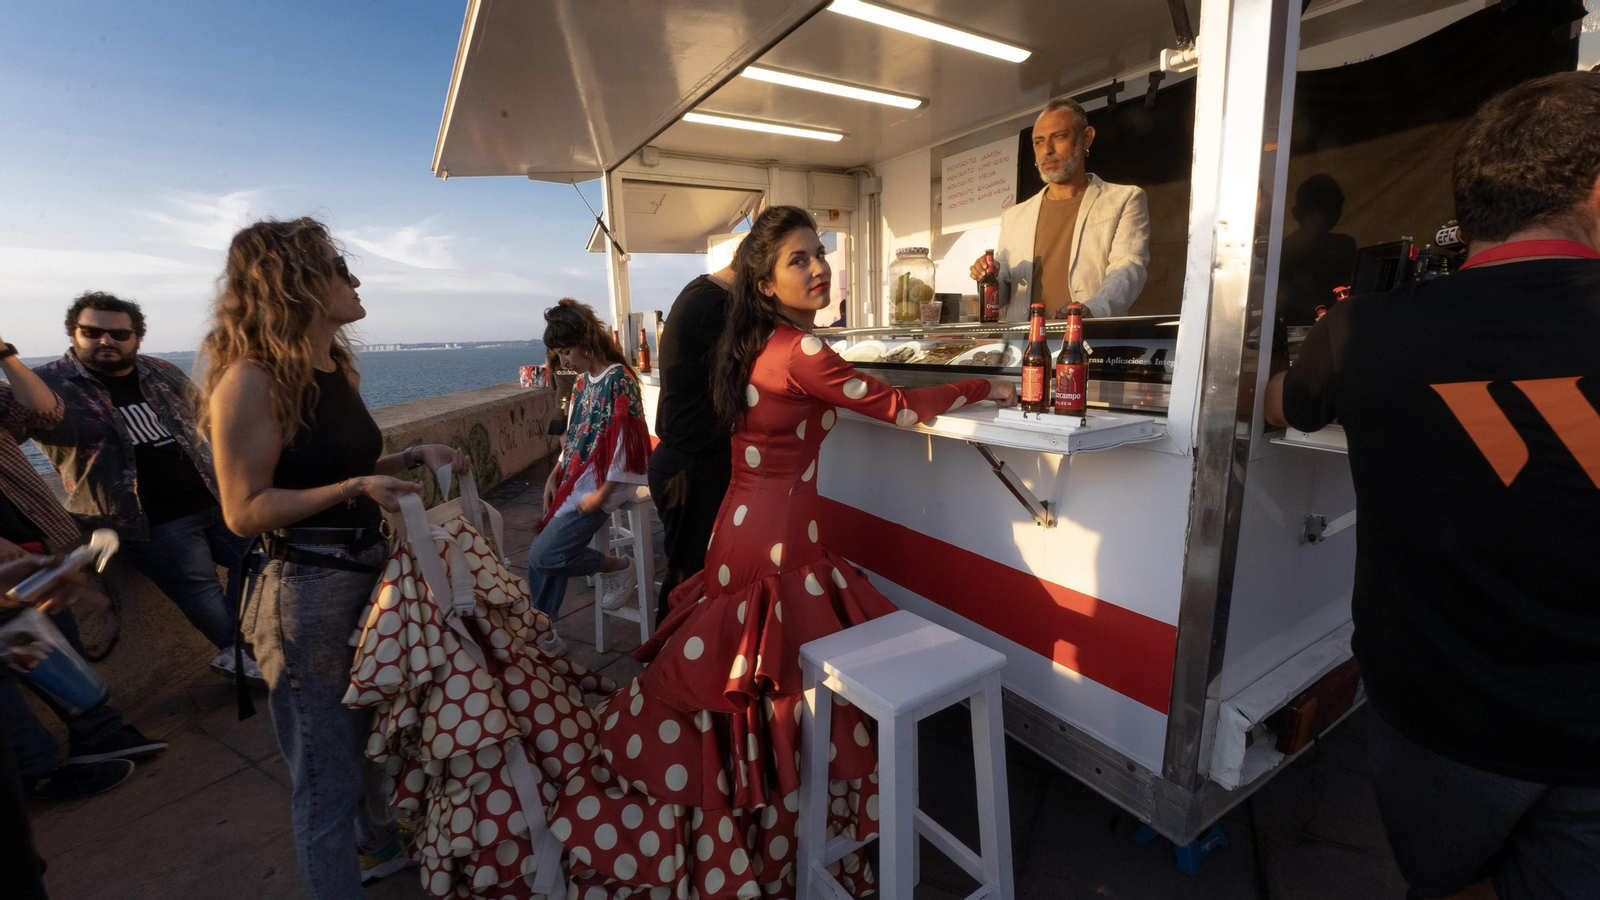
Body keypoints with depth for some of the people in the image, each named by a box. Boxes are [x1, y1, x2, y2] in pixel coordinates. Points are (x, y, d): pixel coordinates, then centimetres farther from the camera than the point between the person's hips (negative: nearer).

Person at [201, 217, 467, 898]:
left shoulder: (334, 367, 9)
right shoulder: (252, 380, -16)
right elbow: (245, 510, -17)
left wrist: (412, 457, 4)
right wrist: (355, 489, -26)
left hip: (369, 571, 9)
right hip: (307, 592, -9)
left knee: (374, 732, 27)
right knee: (329, 777, 7)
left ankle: (383, 843, 50)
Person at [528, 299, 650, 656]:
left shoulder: (618, 380, -15)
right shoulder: (583, 380, 12)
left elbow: (625, 443, -18)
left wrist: (601, 494, -17)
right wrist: (554, 476, 8)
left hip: (602, 483, -8)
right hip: (574, 480, 8)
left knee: (544, 556, -14)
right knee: (542, 555, 2)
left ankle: (617, 568, 7)